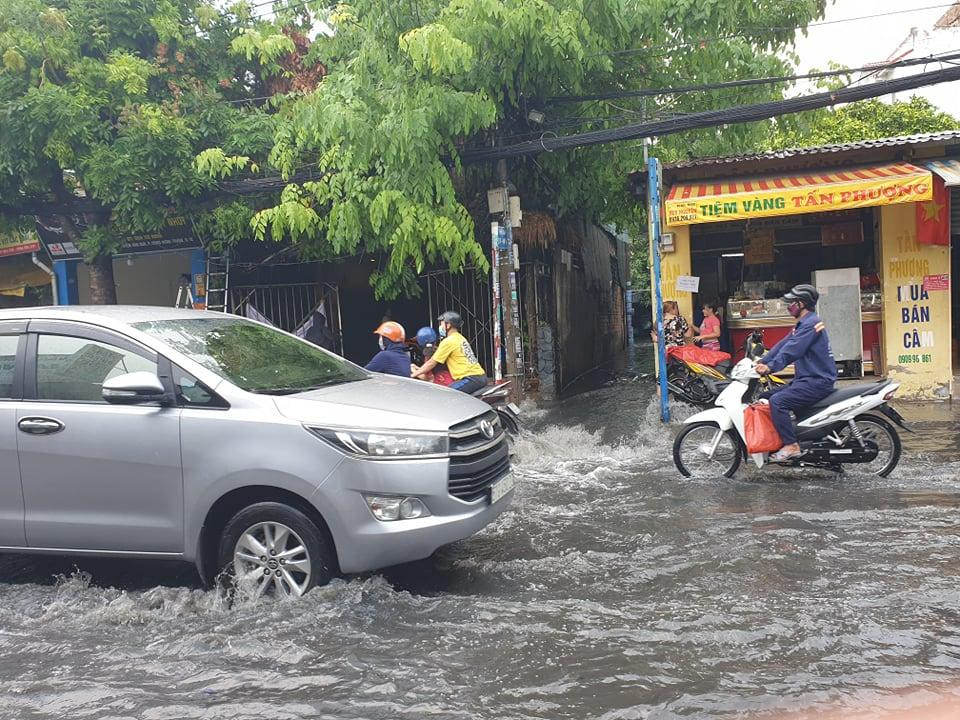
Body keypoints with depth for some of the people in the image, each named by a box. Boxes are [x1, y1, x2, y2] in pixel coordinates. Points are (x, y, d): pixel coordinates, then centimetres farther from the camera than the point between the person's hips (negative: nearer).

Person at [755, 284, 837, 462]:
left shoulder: (811, 323, -15)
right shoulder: (802, 324, 19)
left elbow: (792, 350, -24)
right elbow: (782, 345, 14)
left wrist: (771, 367, -26)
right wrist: (761, 362, 6)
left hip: (818, 381, -11)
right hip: (806, 379, 11)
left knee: (777, 401, -26)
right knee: (765, 397, 8)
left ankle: (791, 446, -22)